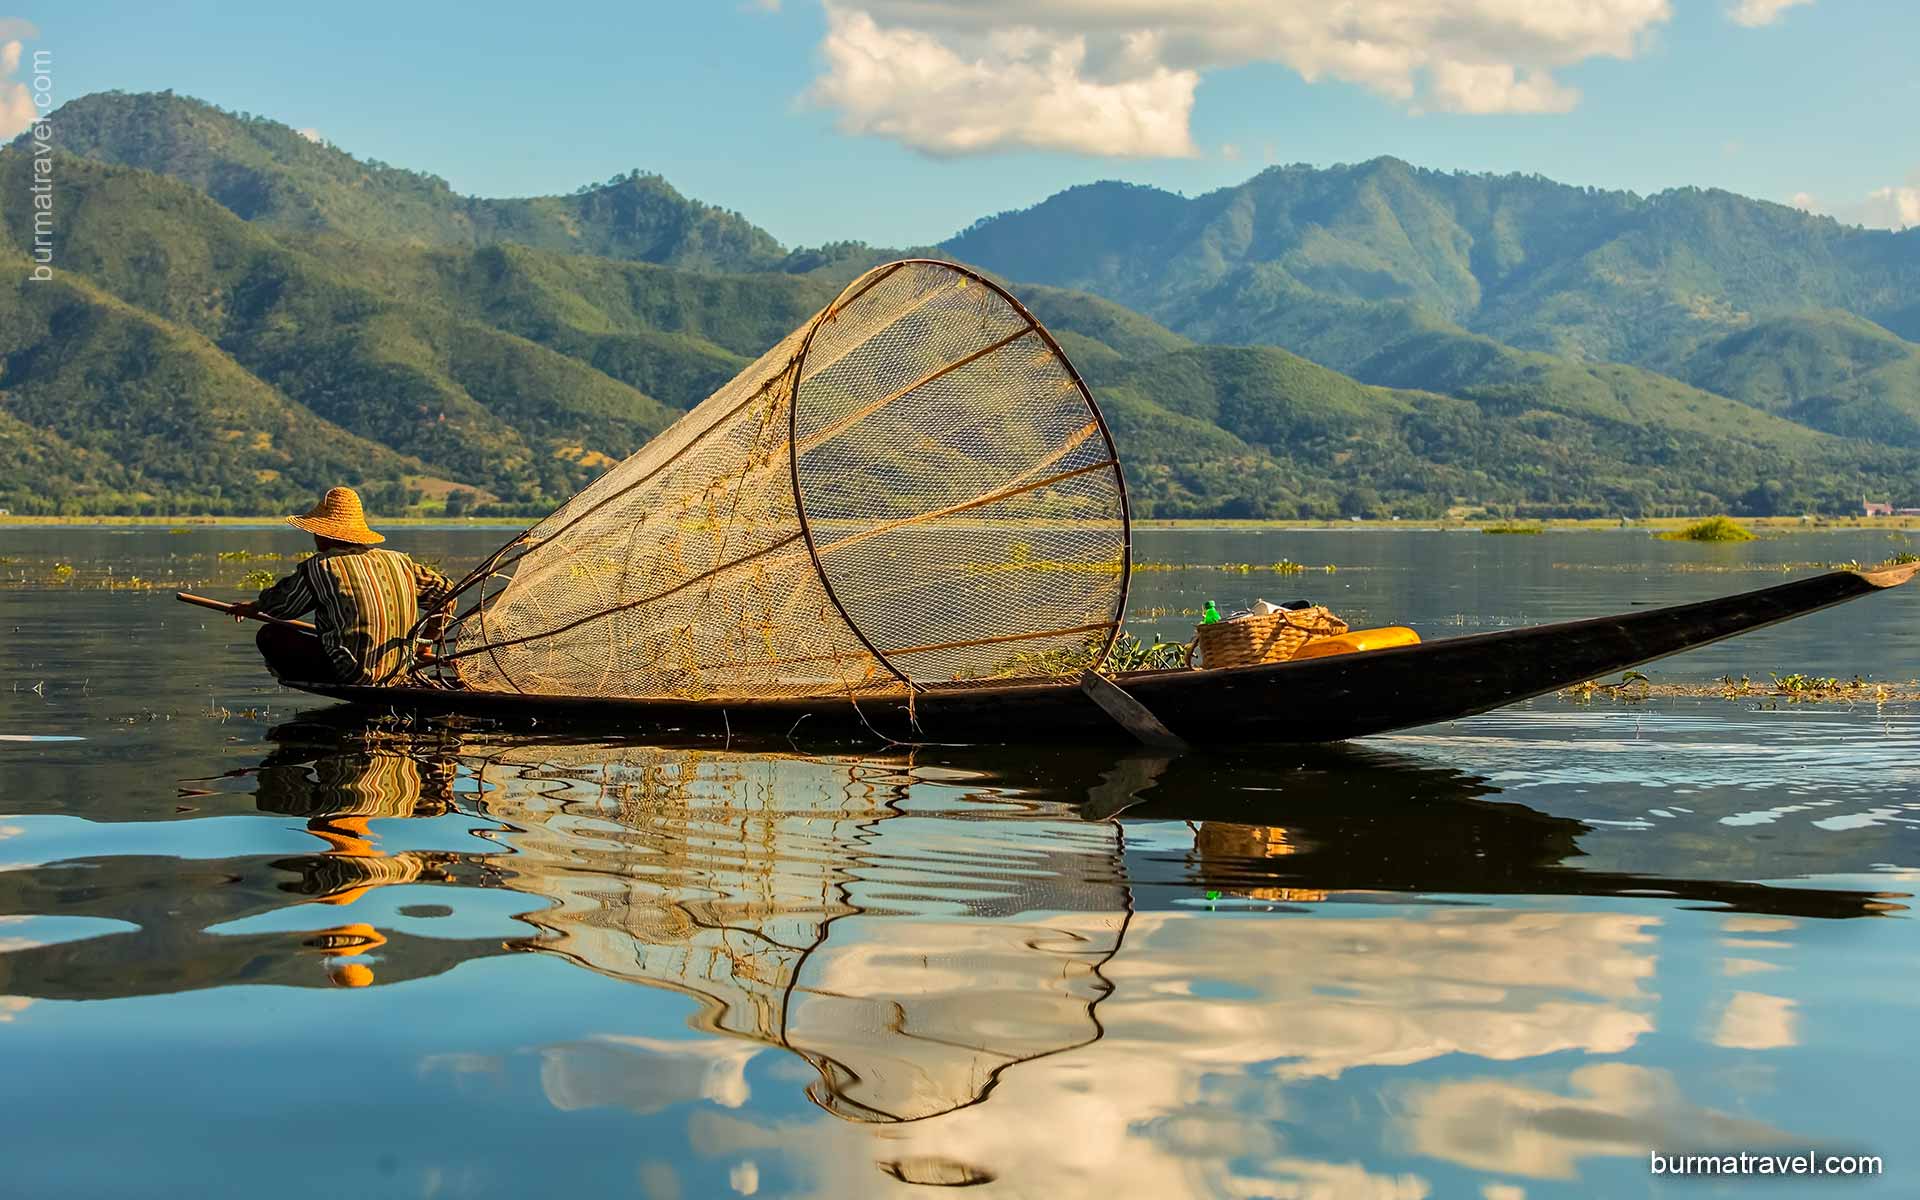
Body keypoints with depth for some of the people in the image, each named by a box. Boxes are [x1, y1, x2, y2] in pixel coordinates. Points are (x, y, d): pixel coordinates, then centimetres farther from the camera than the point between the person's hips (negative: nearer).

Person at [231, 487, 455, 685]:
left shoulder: (320, 567, -7)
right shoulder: (397, 561, 7)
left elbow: (280, 606, 7)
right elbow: (443, 590, 18)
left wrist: (253, 607, 30)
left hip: (352, 675, -6)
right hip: (398, 672, 6)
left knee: (270, 635, 5)